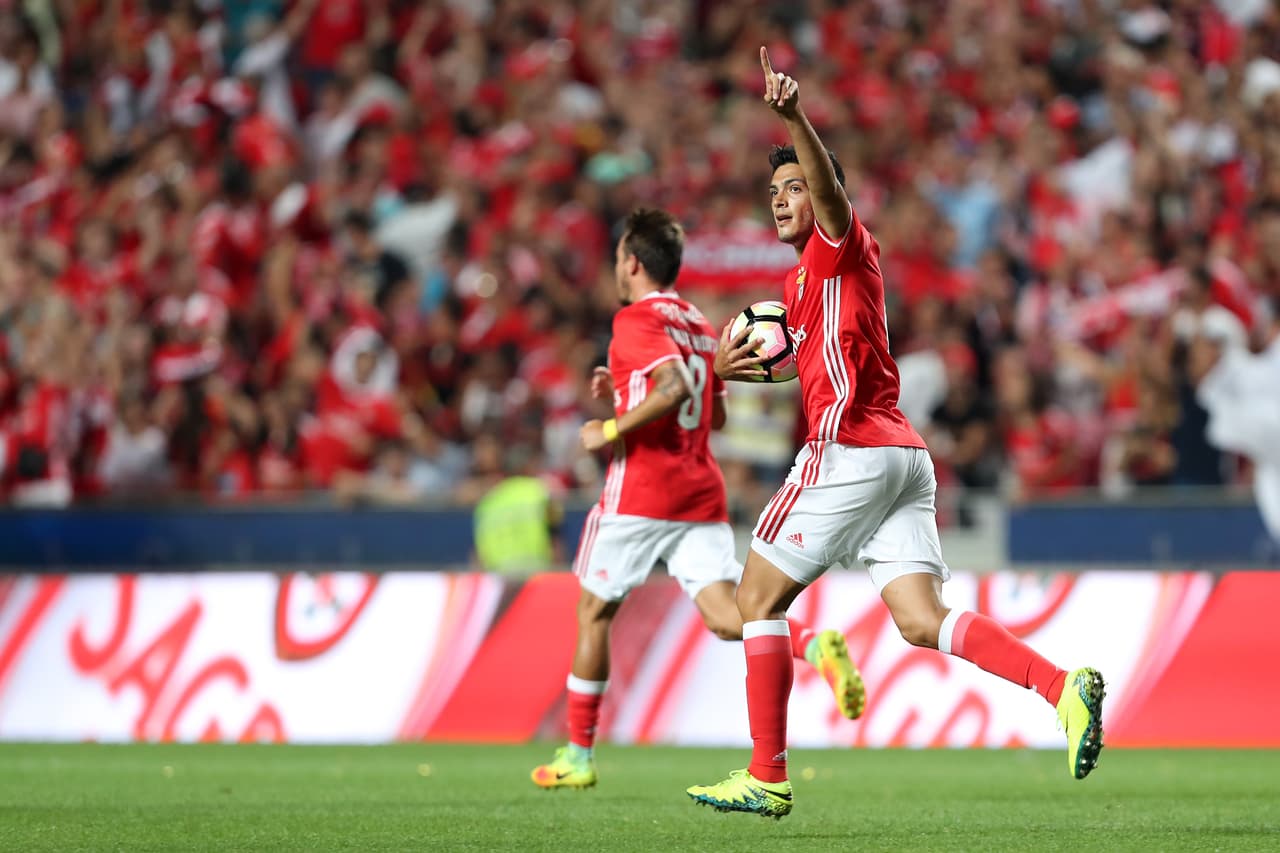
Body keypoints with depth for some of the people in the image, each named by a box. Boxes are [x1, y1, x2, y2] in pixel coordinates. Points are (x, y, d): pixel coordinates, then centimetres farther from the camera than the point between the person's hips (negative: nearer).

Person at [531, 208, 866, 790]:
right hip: (701, 495, 6)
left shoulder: (636, 319, -8)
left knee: (594, 612, 9)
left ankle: (577, 757, 14)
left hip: (640, 494, -6)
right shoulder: (699, 325, 18)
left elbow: (675, 387, -24)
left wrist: (612, 429, -14)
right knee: (726, 617, -5)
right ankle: (817, 648, -34)